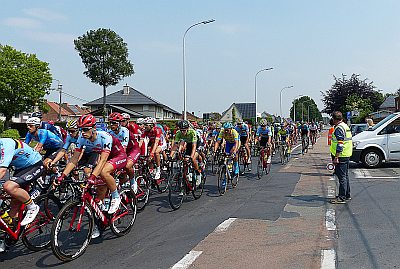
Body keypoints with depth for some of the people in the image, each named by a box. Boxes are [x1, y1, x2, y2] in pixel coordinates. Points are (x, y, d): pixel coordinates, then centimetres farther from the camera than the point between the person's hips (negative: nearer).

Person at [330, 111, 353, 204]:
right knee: (345, 176, 18)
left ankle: (342, 198, -3)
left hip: (341, 156, -10)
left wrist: (336, 157, -24)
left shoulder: (339, 128, -16)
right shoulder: (345, 126, 16)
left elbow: (340, 144, -23)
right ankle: (347, 195, 27)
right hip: (347, 155, 10)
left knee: (342, 177, -7)